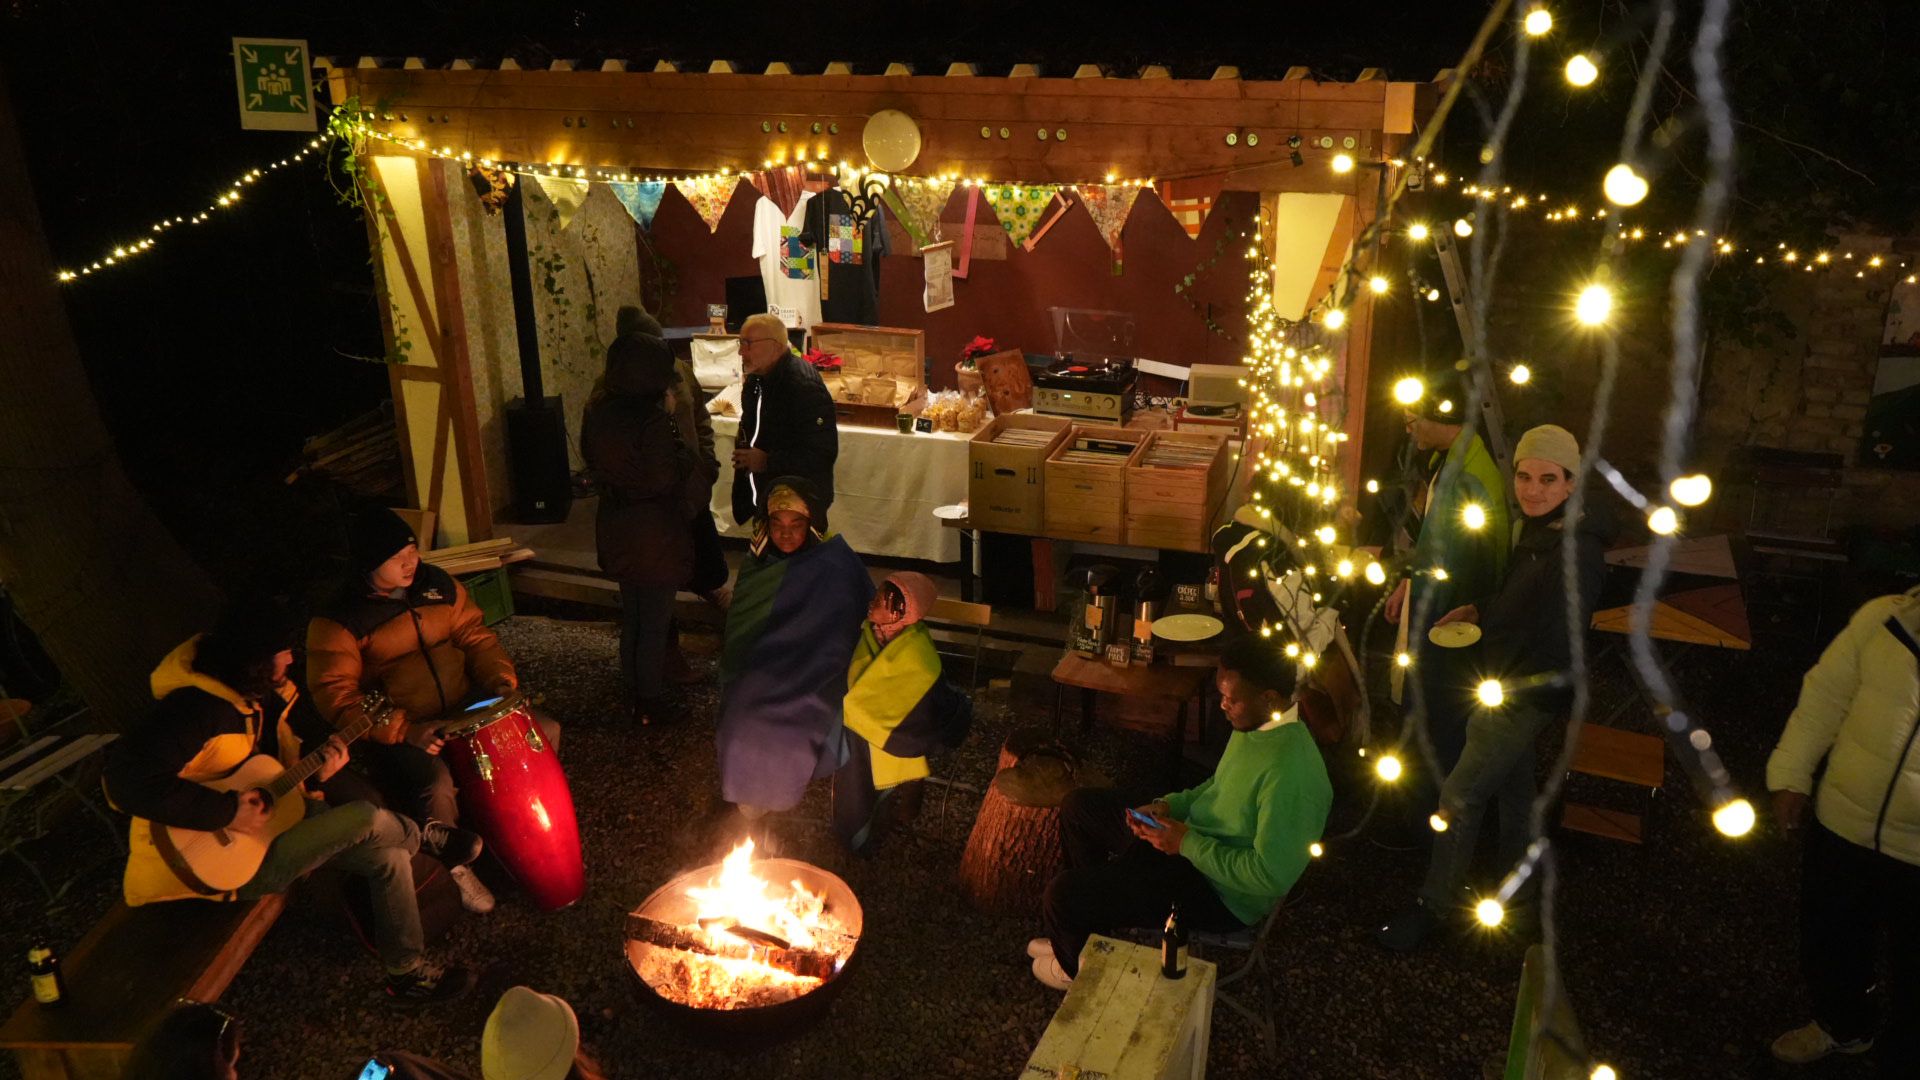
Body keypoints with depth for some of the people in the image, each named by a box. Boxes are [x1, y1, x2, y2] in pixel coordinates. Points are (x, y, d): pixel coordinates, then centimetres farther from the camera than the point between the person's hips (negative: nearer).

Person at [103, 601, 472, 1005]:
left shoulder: (263, 696, 3)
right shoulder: (197, 707, -26)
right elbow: (126, 779, -36)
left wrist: (317, 771, -7)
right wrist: (227, 813, -33)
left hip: (270, 824, 9)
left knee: (389, 856, -2)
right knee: (366, 820, -21)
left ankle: (407, 973, 10)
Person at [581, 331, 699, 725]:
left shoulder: (598, 411, -3)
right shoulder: (653, 419, -26)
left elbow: (591, 459, 11)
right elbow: (668, 477, -22)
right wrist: (669, 420, -16)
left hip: (616, 529, 7)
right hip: (655, 533, -7)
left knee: (631, 615, 23)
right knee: (655, 621, 9)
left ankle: (634, 692, 36)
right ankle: (650, 703, 21)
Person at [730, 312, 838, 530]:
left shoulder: (804, 387, -24)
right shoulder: (758, 378, 4)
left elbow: (823, 453, -28)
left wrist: (767, 461, -24)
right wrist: (743, 442, 2)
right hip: (767, 496, 9)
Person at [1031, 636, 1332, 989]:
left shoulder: (1290, 775, -32)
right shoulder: (1254, 725, -1)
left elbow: (1272, 876, -31)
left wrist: (1188, 843, -25)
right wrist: (1168, 805, -1)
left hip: (1222, 894, -10)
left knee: (1063, 893, -17)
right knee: (1079, 805, 14)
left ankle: (1080, 967, 20)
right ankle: (1086, 930, 29)